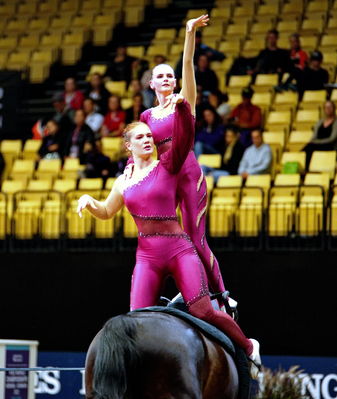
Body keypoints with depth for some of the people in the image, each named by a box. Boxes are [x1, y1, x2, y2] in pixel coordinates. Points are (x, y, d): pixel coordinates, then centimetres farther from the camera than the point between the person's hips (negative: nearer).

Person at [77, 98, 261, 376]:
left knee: (203, 311, -14)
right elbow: (106, 212, 30)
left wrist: (182, 107, -27)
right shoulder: (124, 182, 16)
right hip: (147, 256, 4)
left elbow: (184, 137, -12)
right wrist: (88, 201, 10)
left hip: (179, 249, -4)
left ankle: (248, 347, 7)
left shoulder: (167, 166, 4)